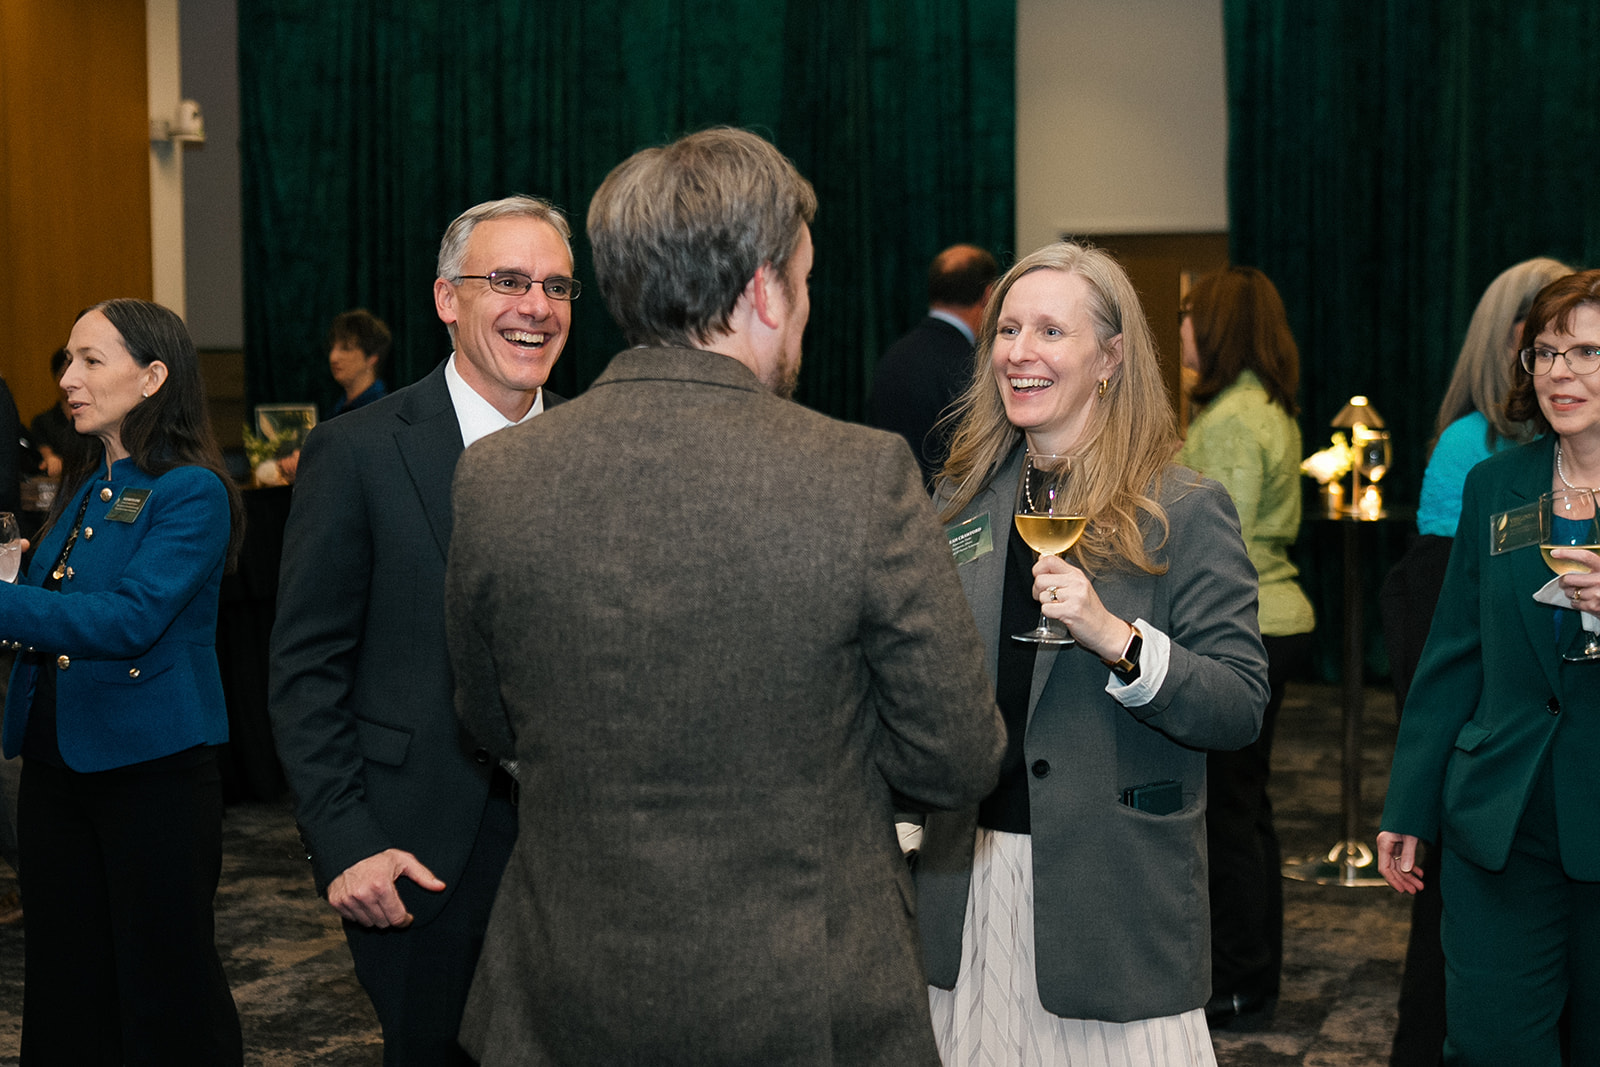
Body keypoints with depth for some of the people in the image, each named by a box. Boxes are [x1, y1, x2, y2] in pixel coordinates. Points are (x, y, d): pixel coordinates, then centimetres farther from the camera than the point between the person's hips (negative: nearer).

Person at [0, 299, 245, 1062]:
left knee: (165, 978, 3)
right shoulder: (85, 487, 12)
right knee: (66, 969, 15)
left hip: (151, 764, -8)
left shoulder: (191, 492, -13)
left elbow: (132, 619, -24)